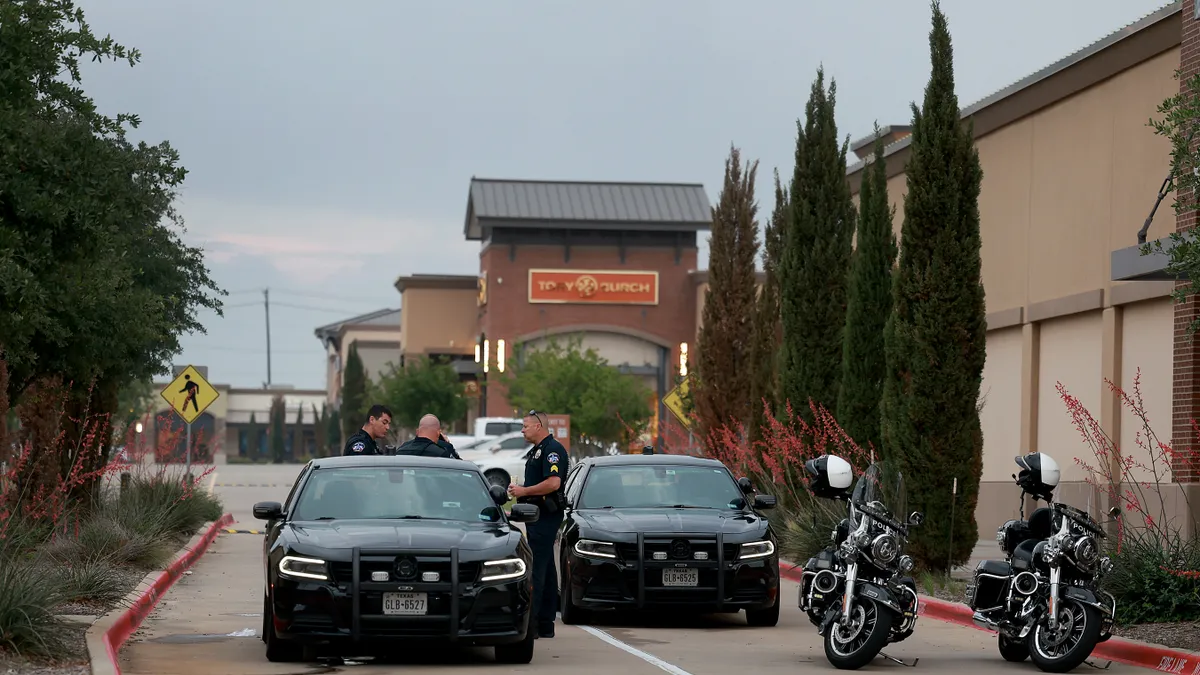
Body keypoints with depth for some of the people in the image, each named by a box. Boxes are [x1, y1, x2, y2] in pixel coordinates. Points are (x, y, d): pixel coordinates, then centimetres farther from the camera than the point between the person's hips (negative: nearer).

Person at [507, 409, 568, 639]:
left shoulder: (552, 449, -12)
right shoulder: (536, 450, 22)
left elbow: (553, 483, -24)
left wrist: (524, 491, -16)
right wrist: (518, 491, 14)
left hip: (546, 516, -11)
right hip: (537, 516, 11)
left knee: (536, 569, -12)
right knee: (546, 569, 11)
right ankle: (545, 624, 14)